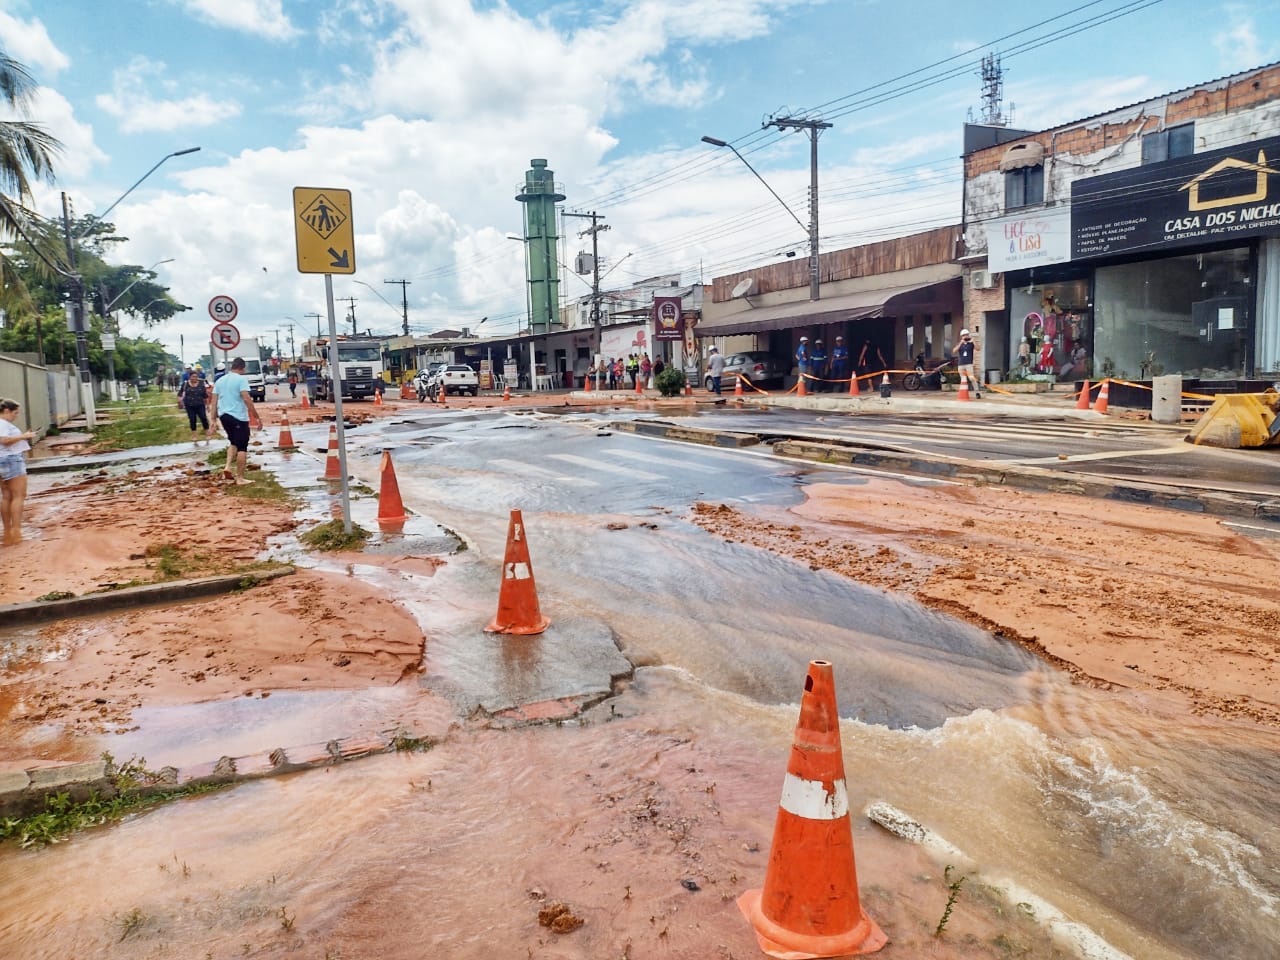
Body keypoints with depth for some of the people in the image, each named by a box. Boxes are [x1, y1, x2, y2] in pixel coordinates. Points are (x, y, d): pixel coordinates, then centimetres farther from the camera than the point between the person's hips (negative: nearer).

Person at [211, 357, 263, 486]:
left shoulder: (220, 380, 12)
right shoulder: (241, 379, -8)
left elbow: (214, 401, 10)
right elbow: (247, 399, -18)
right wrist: (257, 417, -16)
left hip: (223, 416, 7)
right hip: (239, 417, -7)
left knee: (233, 442, 26)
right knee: (242, 447, 1)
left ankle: (228, 467, 7)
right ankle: (240, 478, 2)